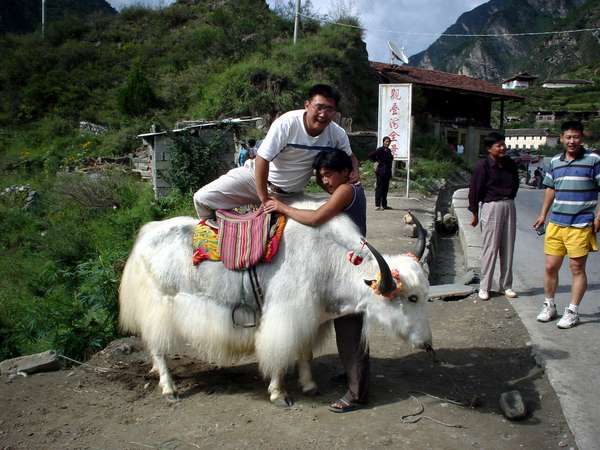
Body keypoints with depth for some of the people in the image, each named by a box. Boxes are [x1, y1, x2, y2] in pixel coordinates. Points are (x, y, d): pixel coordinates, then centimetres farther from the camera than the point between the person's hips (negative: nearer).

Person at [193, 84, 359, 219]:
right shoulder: (287, 123, -28)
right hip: (257, 178, -3)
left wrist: (354, 171, -18)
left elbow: (350, 156, 6)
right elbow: (262, 159, -26)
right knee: (202, 198, -12)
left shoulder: (337, 134, -14)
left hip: (290, 195, 3)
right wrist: (264, 200, -22)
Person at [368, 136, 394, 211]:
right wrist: (376, 161, -11)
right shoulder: (380, 150, -10)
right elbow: (370, 155, -18)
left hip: (388, 172, 8)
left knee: (385, 188, 12)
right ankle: (377, 205, -4)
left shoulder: (389, 150, 14)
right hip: (381, 171, -8)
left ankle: (384, 205, 19)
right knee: (379, 188, -6)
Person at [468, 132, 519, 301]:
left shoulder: (510, 163, 6)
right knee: (490, 248, -2)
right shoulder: (483, 165, -11)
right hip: (491, 206, -5)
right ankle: (484, 287, 8)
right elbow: (474, 190, -8)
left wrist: (509, 198, 15)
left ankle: (506, 285, 20)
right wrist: (474, 213, -5)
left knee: (508, 247, 9)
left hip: (509, 206, 5)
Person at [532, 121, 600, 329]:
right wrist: (543, 214, 20)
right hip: (555, 223, 5)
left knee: (577, 269, 4)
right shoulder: (555, 162, 11)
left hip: (581, 225, -5)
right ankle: (549, 306, 25)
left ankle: (572, 312, 15)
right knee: (550, 267, 9)